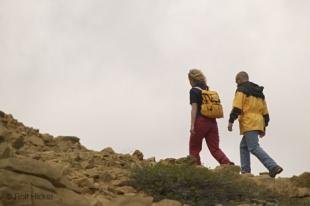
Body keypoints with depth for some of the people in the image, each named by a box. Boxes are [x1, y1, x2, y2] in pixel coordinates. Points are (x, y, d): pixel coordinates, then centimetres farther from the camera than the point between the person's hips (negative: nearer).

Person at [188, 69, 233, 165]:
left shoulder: (194, 91, -4)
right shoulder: (208, 90, 16)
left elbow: (194, 109, -11)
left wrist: (192, 125, -13)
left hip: (201, 121, -6)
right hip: (212, 121, 6)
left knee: (194, 149, 6)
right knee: (215, 149, 3)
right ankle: (228, 164, -16)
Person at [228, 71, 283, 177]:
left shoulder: (241, 90, -1)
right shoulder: (259, 93, 24)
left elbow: (236, 108, -13)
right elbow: (265, 112, 24)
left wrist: (231, 121, -13)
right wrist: (264, 127, 26)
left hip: (249, 124, -9)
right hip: (258, 124, 9)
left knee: (254, 148, -14)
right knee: (243, 146, 19)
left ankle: (273, 167, -26)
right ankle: (245, 170, 13)